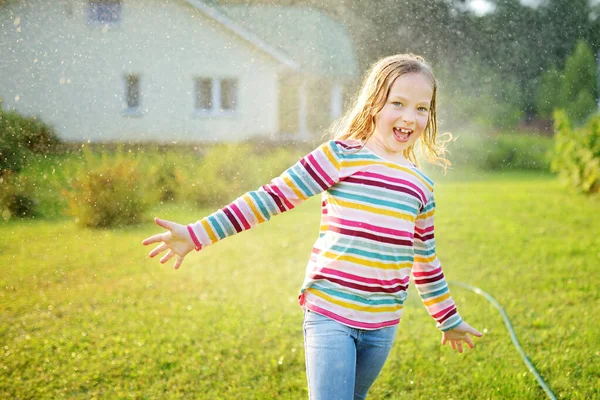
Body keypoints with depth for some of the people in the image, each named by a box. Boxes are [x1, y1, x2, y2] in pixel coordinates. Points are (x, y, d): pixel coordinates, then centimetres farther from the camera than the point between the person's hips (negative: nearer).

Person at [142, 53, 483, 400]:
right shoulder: (341, 156, -6)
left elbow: (426, 262, 20)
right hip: (330, 313, -5)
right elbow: (273, 197, -8)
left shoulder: (421, 186, 9)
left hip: (383, 324, 5)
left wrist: (450, 319, 28)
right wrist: (198, 233, -12)